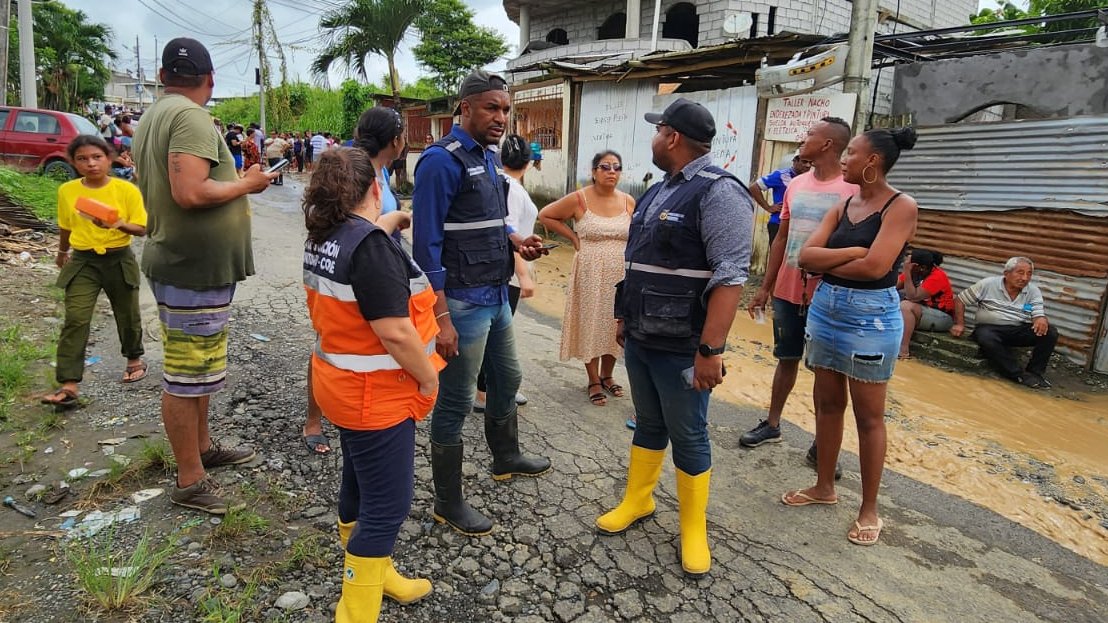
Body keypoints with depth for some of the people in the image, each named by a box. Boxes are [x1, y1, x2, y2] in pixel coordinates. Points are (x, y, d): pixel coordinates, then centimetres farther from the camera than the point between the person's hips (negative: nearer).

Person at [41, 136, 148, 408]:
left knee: (127, 315, 13)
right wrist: (62, 252, 28)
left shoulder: (126, 190, -9)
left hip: (119, 260, -1)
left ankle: (135, 358, 39)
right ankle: (68, 385, -7)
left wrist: (119, 224, -27)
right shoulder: (67, 191, -1)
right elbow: (66, 226, 15)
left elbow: (141, 229, -8)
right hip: (83, 262, 1)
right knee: (75, 320, -7)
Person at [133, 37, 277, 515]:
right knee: (187, 377, -1)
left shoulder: (154, 116, 15)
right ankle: (190, 481, 12)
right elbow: (190, 192, -28)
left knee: (196, 368, 21)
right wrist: (248, 184, -14)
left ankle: (203, 447, 37)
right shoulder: (191, 116, -17)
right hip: (194, 269, -10)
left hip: (184, 263, 10)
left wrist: (237, 180, 23)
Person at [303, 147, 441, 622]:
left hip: (343, 384, 10)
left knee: (360, 485, 23)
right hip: (377, 395, -10)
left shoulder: (322, 239, 4)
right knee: (386, 505, 2)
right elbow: (394, 332, -29)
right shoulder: (371, 246, -25)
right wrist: (429, 377, -15)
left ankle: (372, 574, 42)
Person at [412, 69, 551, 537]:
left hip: (496, 296, 9)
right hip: (462, 303, -9)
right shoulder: (442, 160, -16)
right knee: (455, 403, 3)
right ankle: (448, 503, 20)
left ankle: (506, 458, 47)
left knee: (507, 379, 24)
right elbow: (427, 245, -19)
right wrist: (441, 317, -23)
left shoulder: (488, 156, 12)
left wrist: (515, 239, 2)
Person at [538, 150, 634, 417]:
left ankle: (607, 375, 30)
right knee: (591, 323, 5)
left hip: (620, 274, 3)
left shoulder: (629, 202, 1)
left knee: (614, 324, 11)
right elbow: (545, 215, 1)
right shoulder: (579, 199, -7)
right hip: (590, 273, -3)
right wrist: (573, 236, -3)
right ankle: (593, 381, 20)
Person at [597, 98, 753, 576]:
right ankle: (637, 500, 38)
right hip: (639, 339, 8)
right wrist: (624, 317, 21)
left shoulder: (719, 192, -16)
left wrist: (711, 349, -25)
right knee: (648, 426, 21)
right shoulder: (656, 192, 12)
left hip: (681, 347, -7)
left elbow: (729, 277, -22)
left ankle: (693, 529, 26)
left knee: (688, 438, 7)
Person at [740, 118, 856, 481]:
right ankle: (772, 424, 30)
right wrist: (765, 287, 13)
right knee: (787, 359, 17)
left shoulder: (852, 189, -10)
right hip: (787, 291, 5)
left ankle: (821, 445, 16)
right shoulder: (796, 185, 9)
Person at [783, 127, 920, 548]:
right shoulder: (843, 207, 9)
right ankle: (824, 486, 30)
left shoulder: (901, 206, -10)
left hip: (871, 317, -7)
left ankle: (869, 509, 18)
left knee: (868, 416, 4)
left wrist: (827, 264, -7)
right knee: (827, 403, 14)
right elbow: (806, 256, -2)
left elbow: (875, 267, -22)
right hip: (825, 309, 7)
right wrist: (853, 252, -14)